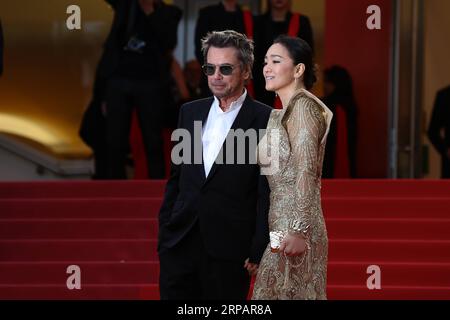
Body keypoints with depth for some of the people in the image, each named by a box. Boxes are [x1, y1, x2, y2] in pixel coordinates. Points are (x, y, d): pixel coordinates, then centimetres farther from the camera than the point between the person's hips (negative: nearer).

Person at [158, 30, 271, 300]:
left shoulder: (265, 120, -5)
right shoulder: (190, 112, 12)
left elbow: (268, 193, -7)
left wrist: (258, 252, -10)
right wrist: (164, 233, 12)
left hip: (229, 250, -4)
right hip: (180, 244, 4)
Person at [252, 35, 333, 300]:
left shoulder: (302, 106, -10)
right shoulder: (282, 114, 18)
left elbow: (306, 173, -18)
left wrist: (299, 231, -23)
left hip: (292, 229, -9)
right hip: (279, 228, 9)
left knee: (288, 292, -5)